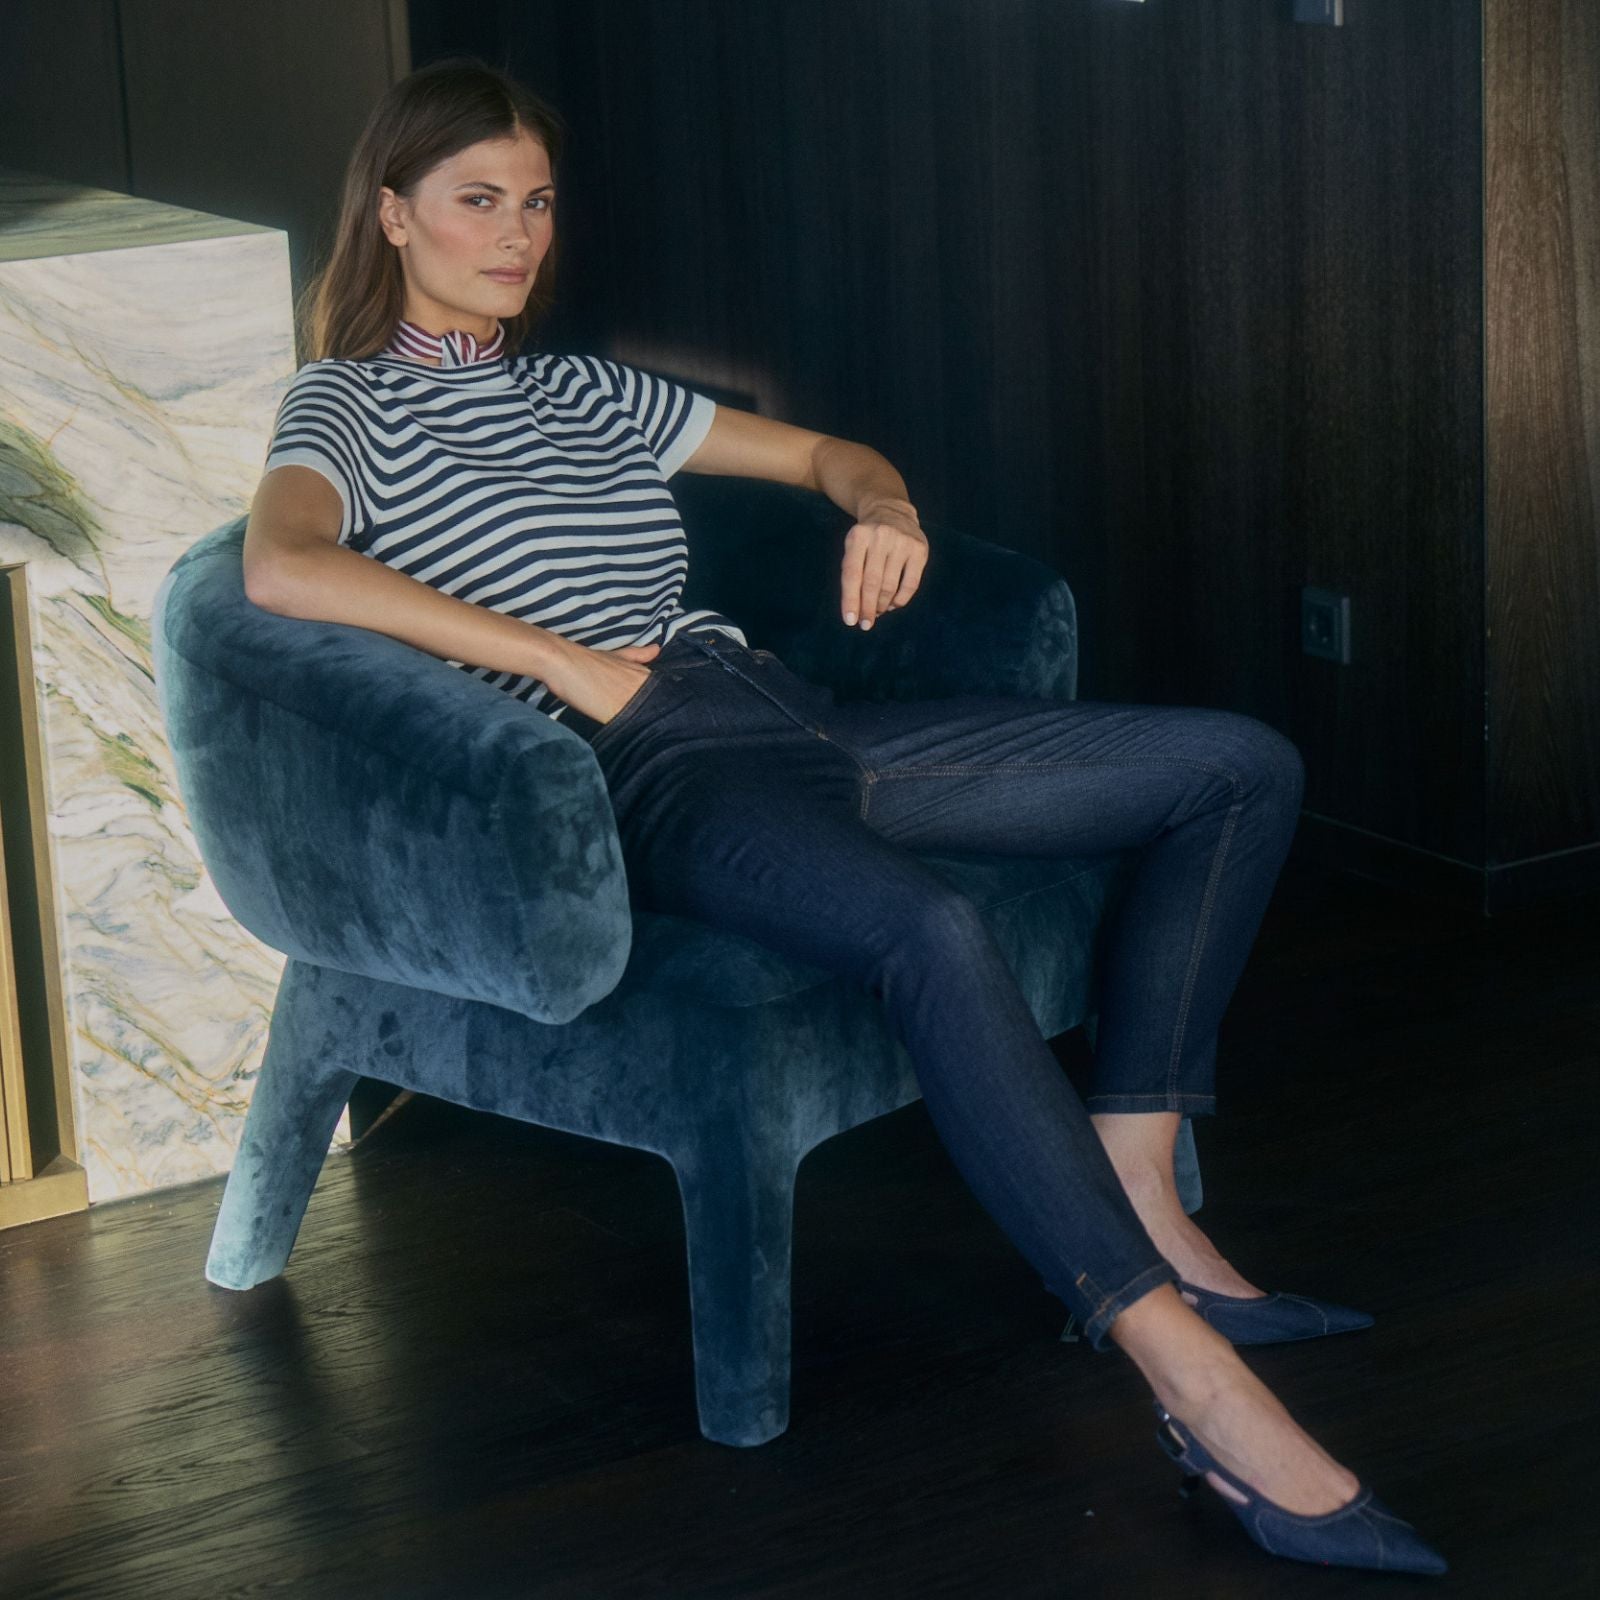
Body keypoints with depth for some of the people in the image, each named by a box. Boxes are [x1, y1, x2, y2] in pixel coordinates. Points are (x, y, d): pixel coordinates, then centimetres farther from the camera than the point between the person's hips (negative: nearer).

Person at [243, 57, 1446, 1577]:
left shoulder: (582, 391, 28)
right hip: (650, 771, -8)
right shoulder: (352, 403, 7)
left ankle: (1134, 1191, -8)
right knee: (930, 931, -41)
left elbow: (819, 451, 35)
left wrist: (883, 506, 8)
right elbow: (280, 565, -16)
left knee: (1242, 765, 0)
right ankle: (1197, 1381, -40)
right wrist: (570, 665, -16)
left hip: (787, 712, 9)